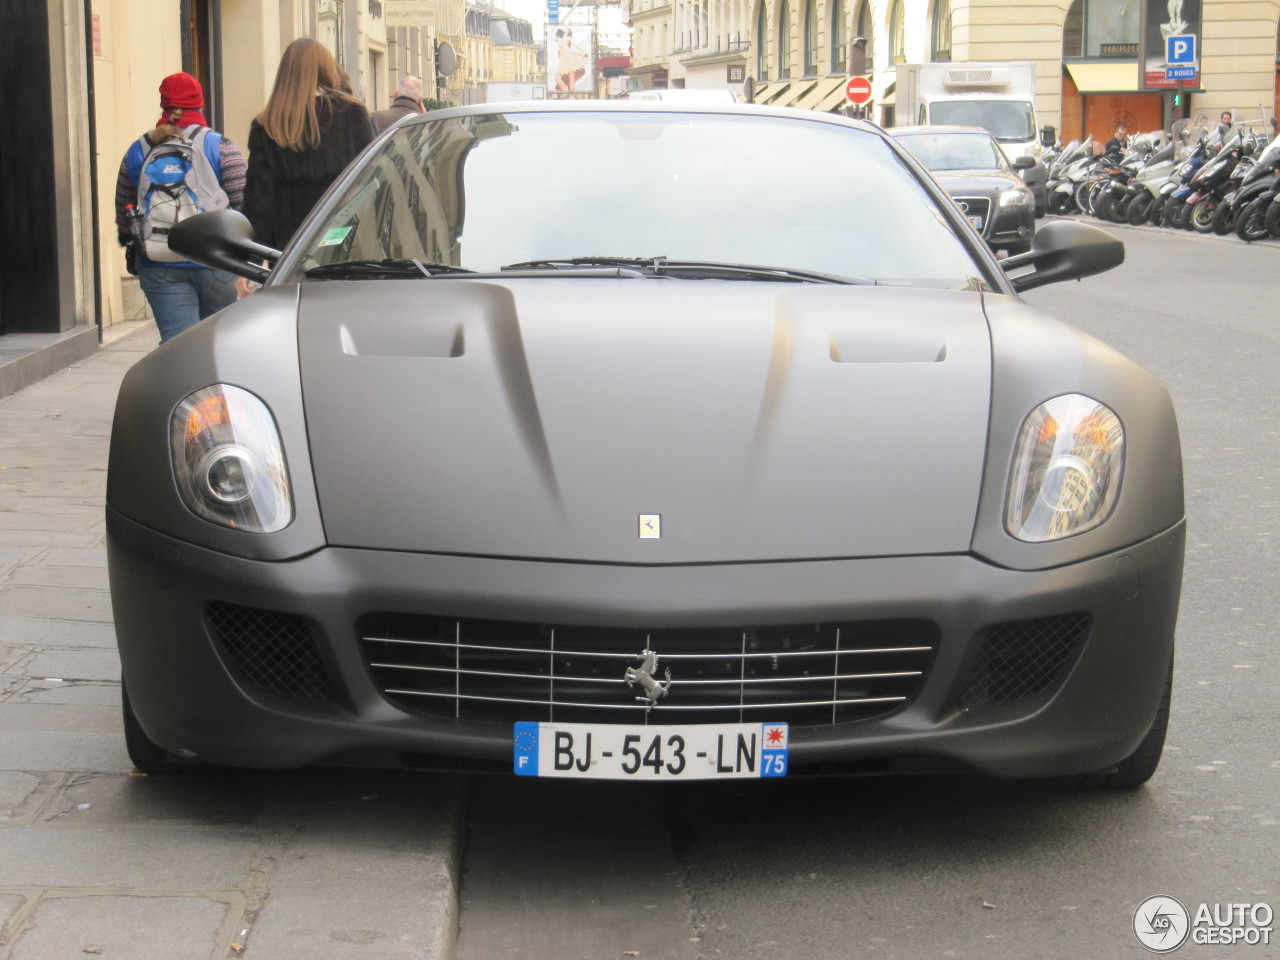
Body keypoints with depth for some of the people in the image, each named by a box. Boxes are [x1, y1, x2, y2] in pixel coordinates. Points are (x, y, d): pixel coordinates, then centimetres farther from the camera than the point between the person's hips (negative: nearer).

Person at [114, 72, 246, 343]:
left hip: (159, 267, 2)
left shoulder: (138, 151, 7)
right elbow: (242, 205, -8)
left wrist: (130, 246, 28)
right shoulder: (221, 147, -2)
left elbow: (123, 212, 13)